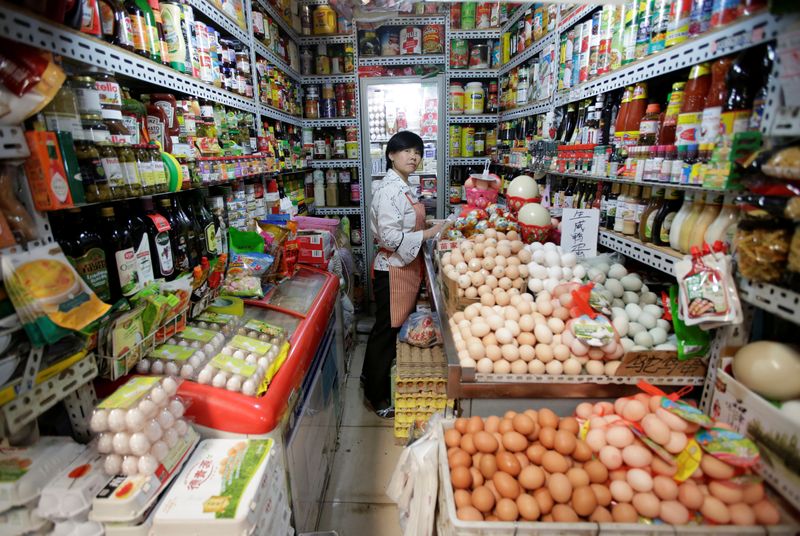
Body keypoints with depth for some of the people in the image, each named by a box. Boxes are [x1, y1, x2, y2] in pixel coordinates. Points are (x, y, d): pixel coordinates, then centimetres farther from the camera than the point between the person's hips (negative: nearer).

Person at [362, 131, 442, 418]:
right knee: (387, 330, 3)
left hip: (406, 267, 10)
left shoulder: (403, 187, 13)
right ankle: (379, 397, 21)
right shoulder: (389, 190, -19)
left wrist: (427, 227, 11)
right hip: (392, 269, -10)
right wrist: (426, 234, -20)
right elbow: (390, 236, -25)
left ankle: (372, 376, 41)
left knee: (394, 328, 21)